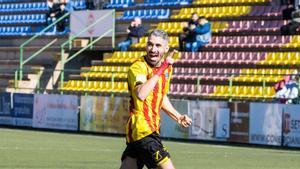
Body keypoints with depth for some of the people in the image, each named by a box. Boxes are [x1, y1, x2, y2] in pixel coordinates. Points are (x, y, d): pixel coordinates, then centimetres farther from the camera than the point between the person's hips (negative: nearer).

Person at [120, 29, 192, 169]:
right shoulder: (137, 67, -15)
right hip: (141, 129, -8)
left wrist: (178, 117, 22)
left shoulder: (167, 67, 11)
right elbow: (141, 94, -35)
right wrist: (161, 70, -33)